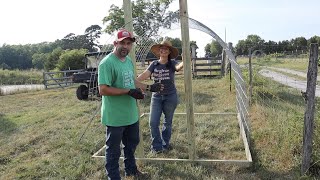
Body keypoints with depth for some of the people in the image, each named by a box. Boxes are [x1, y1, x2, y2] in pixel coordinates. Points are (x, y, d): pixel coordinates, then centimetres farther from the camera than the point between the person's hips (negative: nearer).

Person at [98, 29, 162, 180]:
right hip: (115, 117, -9)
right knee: (113, 150, 9)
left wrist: (149, 87, 15)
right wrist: (129, 92, -26)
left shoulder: (128, 60, 8)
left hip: (131, 114, 9)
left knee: (132, 143, 26)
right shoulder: (107, 63, -20)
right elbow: (103, 89, -26)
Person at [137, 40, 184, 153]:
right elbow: (145, 74, -13)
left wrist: (184, 62, -52)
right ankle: (157, 146, 14)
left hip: (170, 96, -1)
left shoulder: (172, 63, -6)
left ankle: (165, 144, 32)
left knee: (168, 122, 13)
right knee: (153, 122, -3)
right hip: (156, 96, 2)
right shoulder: (154, 64, 1)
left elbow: (178, 67, -29)